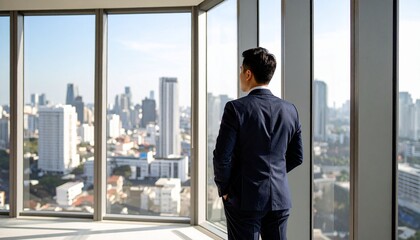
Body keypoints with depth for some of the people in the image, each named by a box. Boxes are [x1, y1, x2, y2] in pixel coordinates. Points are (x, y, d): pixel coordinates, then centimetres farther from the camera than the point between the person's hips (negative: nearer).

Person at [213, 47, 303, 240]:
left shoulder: (236, 108, -14)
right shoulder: (290, 110, 1)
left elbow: (222, 156, -15)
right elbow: (297, 157, 8)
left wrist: (223, 188, 1)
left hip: (245, 198, -4)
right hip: (280, 198, 5)